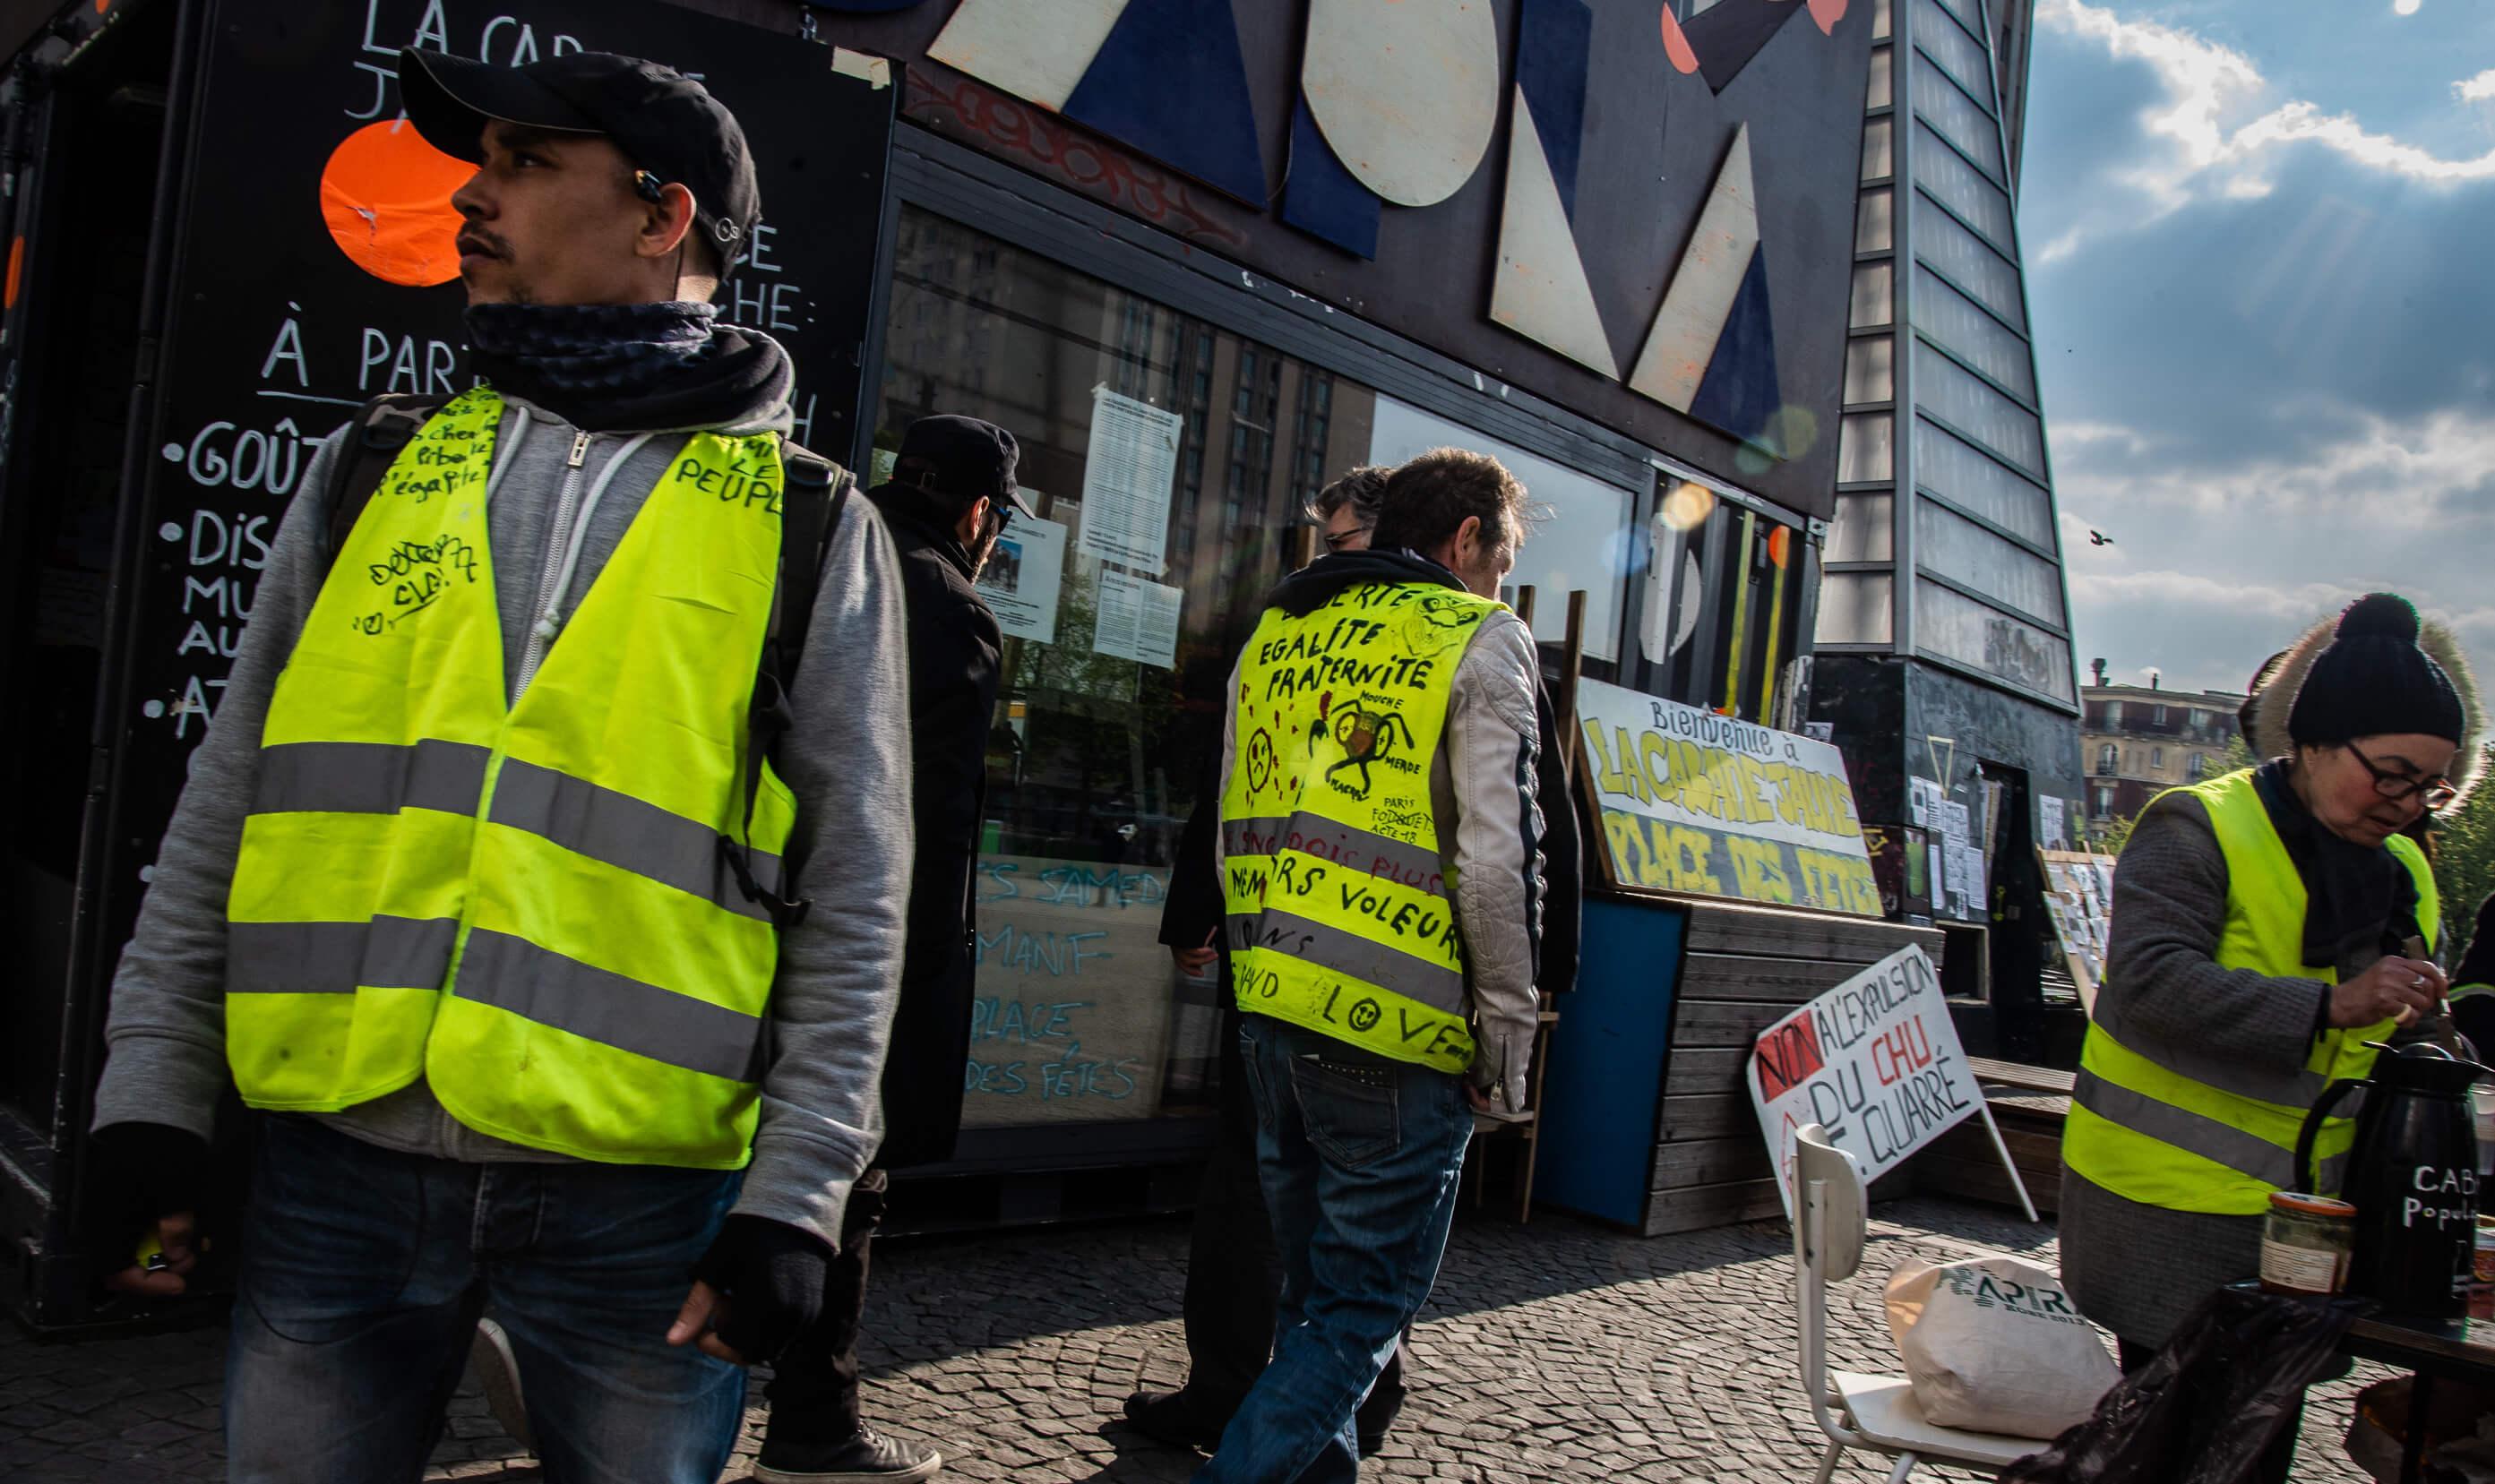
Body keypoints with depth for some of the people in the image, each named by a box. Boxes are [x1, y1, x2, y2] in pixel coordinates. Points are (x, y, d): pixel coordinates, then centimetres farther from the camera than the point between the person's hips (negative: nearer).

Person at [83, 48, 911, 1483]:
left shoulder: (811, 528, 0)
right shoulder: (371, 475, 10)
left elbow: (853, 901, -2)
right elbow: (225, 812, 12)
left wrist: (795, 1197, -7)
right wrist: (153, 1095, 7)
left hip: (640, 1196, -2)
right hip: (340, 1165, 3)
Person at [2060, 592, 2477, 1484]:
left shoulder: (2405, 875, 15)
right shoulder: (2200, 827, -9)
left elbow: (2395, 1047, 27)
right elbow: (2149, 977, -24)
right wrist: (2328, 1005, -29)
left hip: (2302, 1216, 7)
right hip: (2172, 1211, -7)